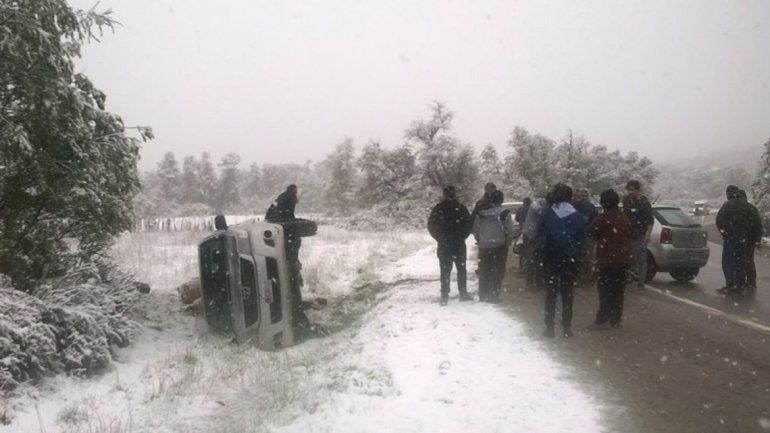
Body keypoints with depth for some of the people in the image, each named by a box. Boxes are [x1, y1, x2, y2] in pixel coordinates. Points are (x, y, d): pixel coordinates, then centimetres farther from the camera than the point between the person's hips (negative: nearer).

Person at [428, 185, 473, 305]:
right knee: (461, 269, 12)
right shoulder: (461, 208, -5)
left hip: (444, 245, 1)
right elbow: (469, 224, -2)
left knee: (445, 271, 5)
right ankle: (463, 293, 15)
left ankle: (444, 296, 2)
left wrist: (440, 238, 9)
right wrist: (462, 236, 9)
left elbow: (431, 226, -1)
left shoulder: (438, 208, -2)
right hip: (459, 244, -1)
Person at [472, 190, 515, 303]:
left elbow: (475, 230, 1)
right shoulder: (505, 213, -10)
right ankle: (493, 296, 4)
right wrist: (507, 243, 3)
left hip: (484, 247, 3)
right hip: (499, 246, -3)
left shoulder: (481, 213, -1)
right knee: (497, 272, 5)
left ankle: (483, 296, 19)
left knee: (484, 272, 13)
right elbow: (509, 231, -12)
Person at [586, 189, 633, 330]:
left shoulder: (603, 219, -15)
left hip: (608, 260, -7)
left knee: (606, 290, -5)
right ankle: (615, 319, 17)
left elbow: (590, 232, -6)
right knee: (617, 289, 12)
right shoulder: (624, 218, 9)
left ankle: (603, 320, -5)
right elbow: (629, 235, 17)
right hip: (623, 259, 7)